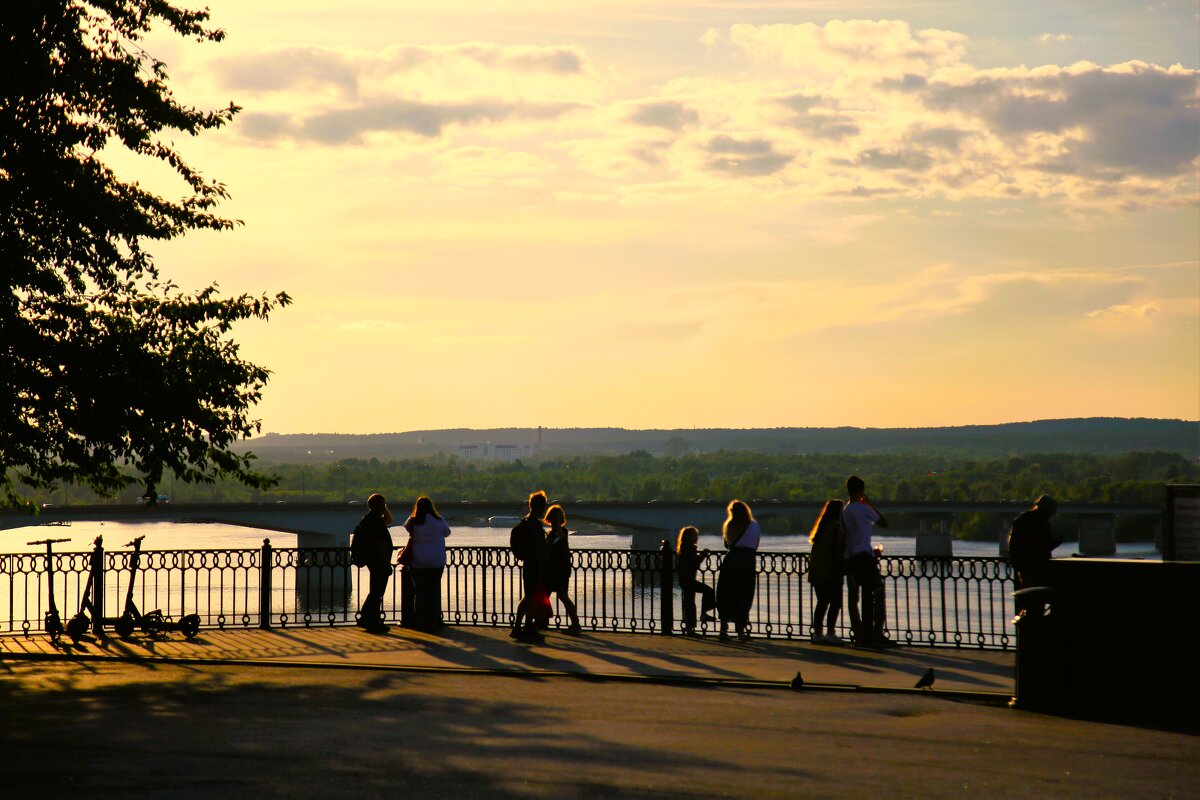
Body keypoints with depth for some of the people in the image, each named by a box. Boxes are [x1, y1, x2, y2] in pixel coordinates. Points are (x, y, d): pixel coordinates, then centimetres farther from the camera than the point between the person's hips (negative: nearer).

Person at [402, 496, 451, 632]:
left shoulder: (413, 522, -6)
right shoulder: (440, 522, -4)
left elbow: (406, 526, 16)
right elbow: (447, 533, 13)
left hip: (418, 562, 0)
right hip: (437, 561, 0)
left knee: (419, 591, 6)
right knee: (434, 591, 5)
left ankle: (420, 622, 6)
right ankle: (433, 622, 4)